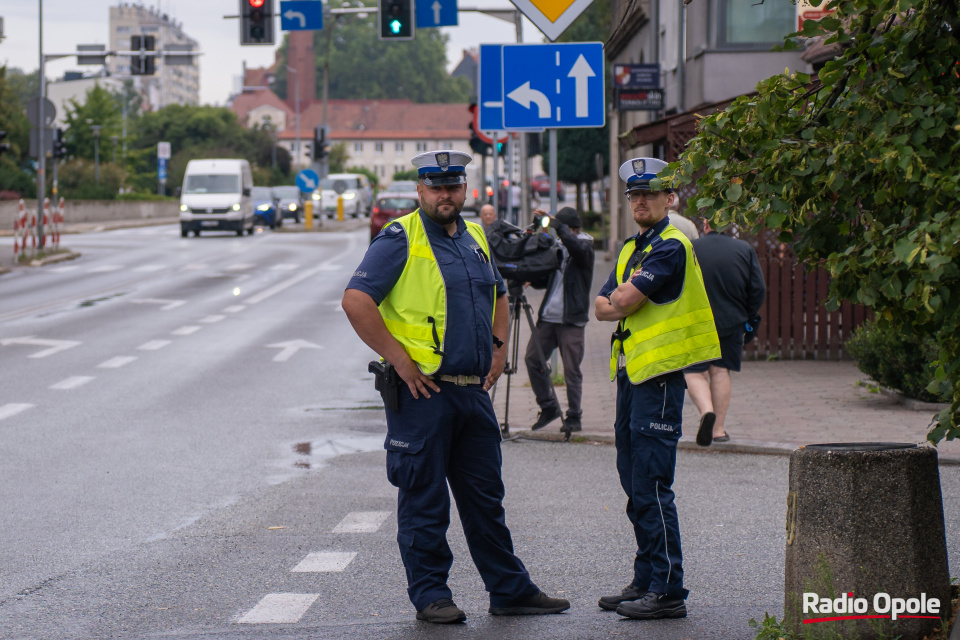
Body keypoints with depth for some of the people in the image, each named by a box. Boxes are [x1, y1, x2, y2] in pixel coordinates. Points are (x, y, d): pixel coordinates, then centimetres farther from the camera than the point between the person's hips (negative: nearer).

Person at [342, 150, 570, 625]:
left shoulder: (475, 239, 14)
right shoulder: (401, 239, -8)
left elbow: (497, 296, 32)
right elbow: (356, 301, -17)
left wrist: (498, 347, 16)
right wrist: (399, 359, -17)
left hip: (474, 390, 7)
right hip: (422, 392, -7)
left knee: (485, 496, 12)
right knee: (424, 499, 1)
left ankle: (510, 589, 19)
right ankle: (430, 595, 9)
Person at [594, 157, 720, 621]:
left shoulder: (671, 248, -12)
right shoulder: (631, 249, 18)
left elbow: (622, 302, -18)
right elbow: (602, 307, 10)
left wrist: (620, 297, 1)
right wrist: (624, 303, -7)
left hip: (659, 375, -10)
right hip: (630, 373, 10)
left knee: (652, 488, -10)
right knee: (635, 487, 12)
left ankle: (667, 590, -8)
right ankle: (646, 582, 19)